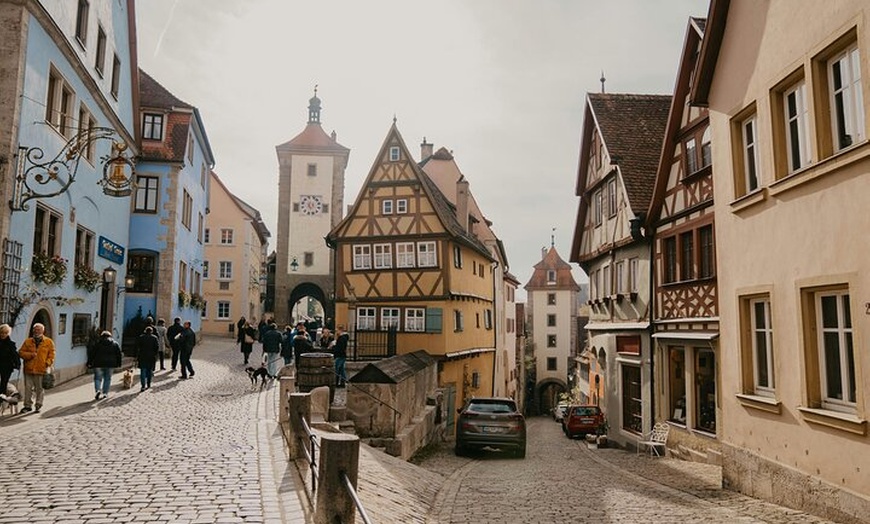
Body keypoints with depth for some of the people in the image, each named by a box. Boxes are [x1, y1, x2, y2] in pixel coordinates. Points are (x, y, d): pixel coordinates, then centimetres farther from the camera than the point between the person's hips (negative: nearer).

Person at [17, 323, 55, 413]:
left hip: (42, 370, -2)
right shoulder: (27, 341, 11)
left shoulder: (49, 342, 5)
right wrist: (30, 355, -9)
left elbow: (51, 355, 4)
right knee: (28, 388, 4)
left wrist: (47, 363, -10)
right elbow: (21, 352, 8)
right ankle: (28, 405, 14)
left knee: (40, 389, 2)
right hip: (29, 369, 2)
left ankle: (38, 405, 12)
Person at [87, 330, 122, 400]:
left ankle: (97, 390, -15)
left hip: (99, 364, -1)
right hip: (111, 364, 1)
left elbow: (91, 352, 1)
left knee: (98, 378, 7)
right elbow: (119, 354, 6)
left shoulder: (97, 343, 3)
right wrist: (118, 363, 11)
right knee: (107, 378, 10)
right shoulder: (115, 343, 8)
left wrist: (89, 363, 5)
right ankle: (105, 393, 8)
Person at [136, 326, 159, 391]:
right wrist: (155, 354, 5)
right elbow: (157, 347, -3)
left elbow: (137, 347, 0)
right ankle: (148, 384, 19)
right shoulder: (154, 337, 1)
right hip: (151, 357, 1)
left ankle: (143, 386, -12)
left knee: (143, 371, -1)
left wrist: (137, 357, 5)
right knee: (149, 371, 13)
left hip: (142, 357, -1)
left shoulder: (140, 337, 2)